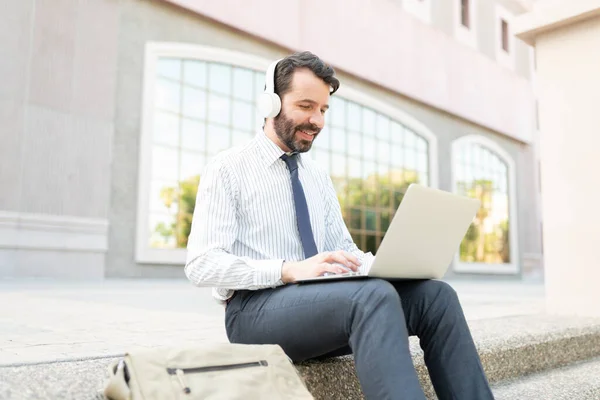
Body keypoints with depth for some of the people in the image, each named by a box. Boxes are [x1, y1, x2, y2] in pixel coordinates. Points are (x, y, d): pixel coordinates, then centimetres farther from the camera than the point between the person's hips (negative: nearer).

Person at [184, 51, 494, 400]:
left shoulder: (319, 177, 18)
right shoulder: (227, 169, -1)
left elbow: (344, 249, 18)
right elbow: (202, 264, -11)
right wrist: (290, 270, -26)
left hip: (322, 299, 6)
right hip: (257, 309, -6)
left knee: (434, 295, -17)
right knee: (374, 295, -34)